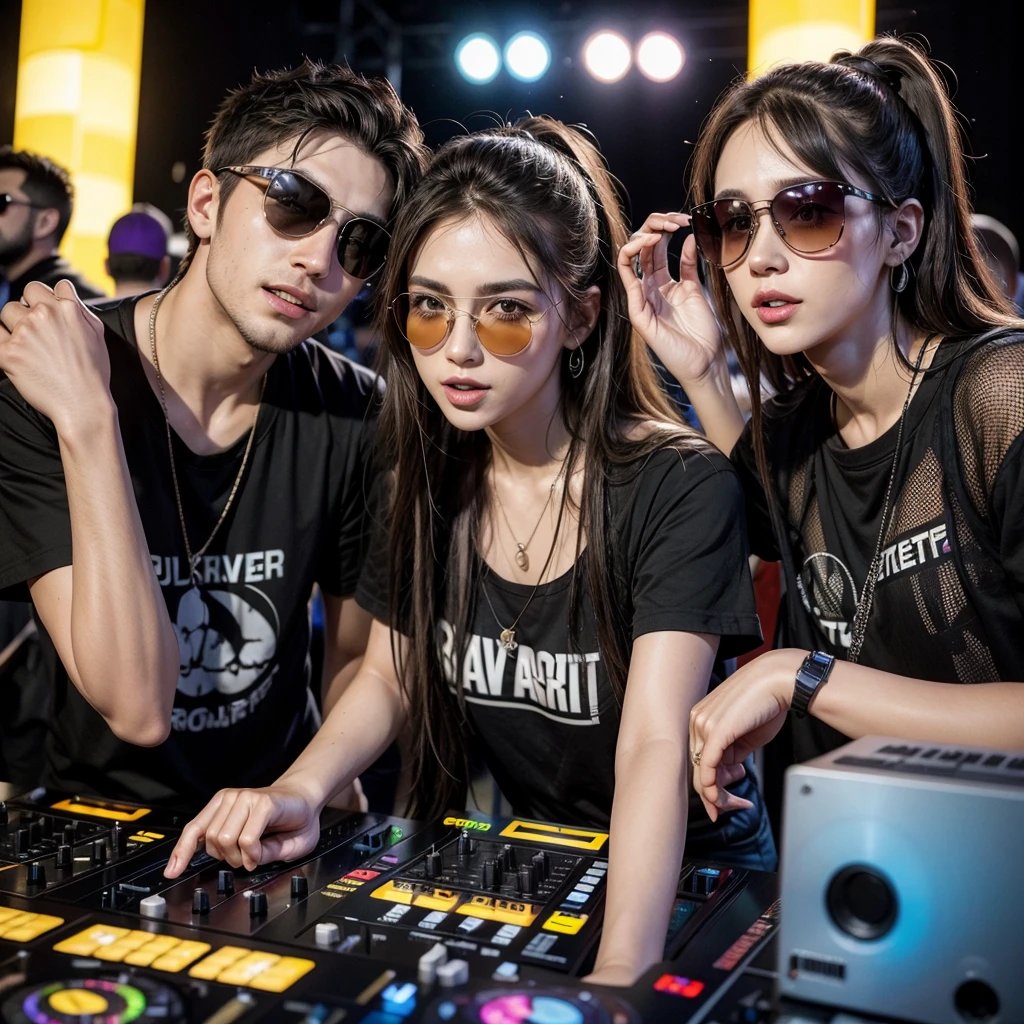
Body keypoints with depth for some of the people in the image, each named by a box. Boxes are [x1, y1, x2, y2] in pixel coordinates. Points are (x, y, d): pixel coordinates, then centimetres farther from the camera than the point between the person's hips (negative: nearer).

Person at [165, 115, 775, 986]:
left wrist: (620, 971, -41)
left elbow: (656, 746, -28)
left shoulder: (679, 487, -20)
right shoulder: (432, 474, -3)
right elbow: (390, 676, 6)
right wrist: (301, 790, -13)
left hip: (686, 872, -4)